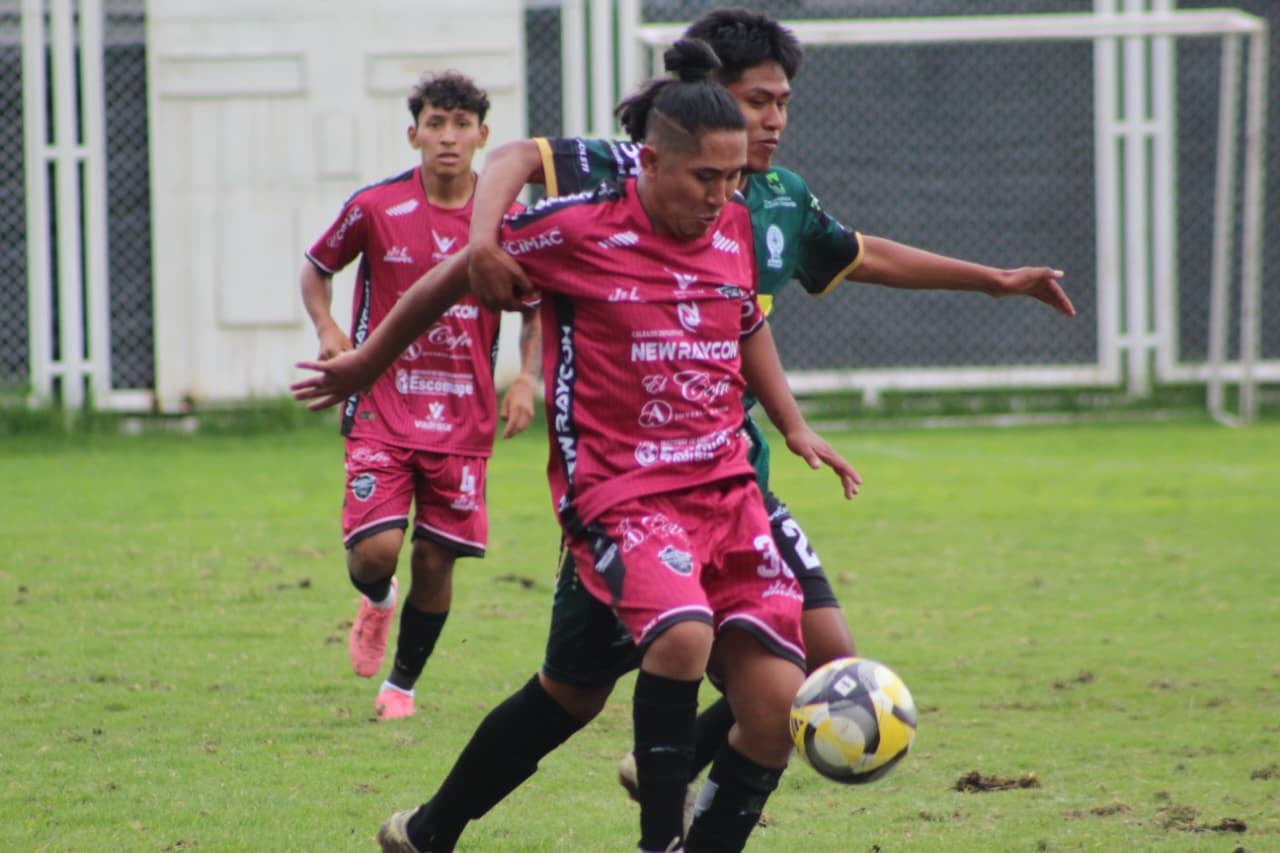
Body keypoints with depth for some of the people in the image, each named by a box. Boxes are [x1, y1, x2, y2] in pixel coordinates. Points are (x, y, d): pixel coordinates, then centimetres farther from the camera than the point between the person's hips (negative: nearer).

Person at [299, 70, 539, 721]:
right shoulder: (375, 208, -4)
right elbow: (317, 268, 12)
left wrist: (527, 378, 0)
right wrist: (327, 331, -6)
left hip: (464, 418, 2)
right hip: (382, 411, -2)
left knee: (436, 558, 4)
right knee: (375, 549, -15)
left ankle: (402, 682, 25)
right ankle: (375, 600, 22)